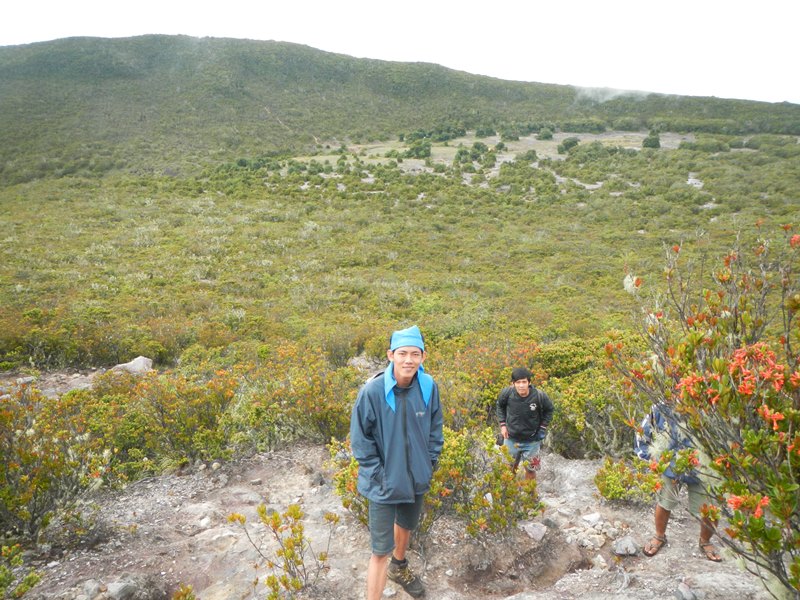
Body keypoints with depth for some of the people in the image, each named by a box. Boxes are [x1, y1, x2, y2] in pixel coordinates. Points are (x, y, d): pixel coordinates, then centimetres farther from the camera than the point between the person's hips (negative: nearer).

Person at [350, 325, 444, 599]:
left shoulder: (429, 387, -13)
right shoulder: (372, 391, -24)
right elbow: (360, 438, -13)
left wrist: (430, 462, 2)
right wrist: (378, 474, -13)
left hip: (418, 479, 5)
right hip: (384, 482, -5)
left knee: (406, 526, 30)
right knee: (381, 550, -1)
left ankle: (399, 567, 59)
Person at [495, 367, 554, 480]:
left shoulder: (539, 396, -24)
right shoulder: (507, 393, -22)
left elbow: (549, 410, -1)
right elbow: (499, 406, 1)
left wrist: (543, 427, -7)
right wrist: (502, 424, -5)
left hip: (532, 441, -1)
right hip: (511, 439, 1)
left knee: (530, 470, 18)